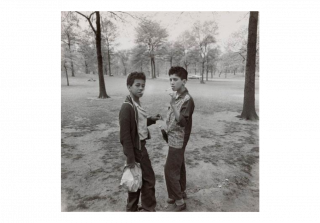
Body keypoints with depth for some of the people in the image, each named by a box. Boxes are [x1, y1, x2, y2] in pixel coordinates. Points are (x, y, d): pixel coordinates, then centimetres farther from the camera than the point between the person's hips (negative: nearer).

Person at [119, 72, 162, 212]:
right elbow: (125, 137, -23)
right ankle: (148, 208, 28)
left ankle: (132, 208, 37)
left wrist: (152, 119, 5)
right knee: (148, 179, 6)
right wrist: (131, 160, -21)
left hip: (140, 146, 9)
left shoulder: (136, 104, 5)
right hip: (136, 149, -9)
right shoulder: (127, 107, -23)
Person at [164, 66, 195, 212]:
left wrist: (173, 104, -36)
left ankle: (179, 201, 13)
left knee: (170, 170, -2)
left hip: (178, 139, -8)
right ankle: (181, 192, 36)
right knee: (178, 166, 20)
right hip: (174, 137, 8)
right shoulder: (176, 95, 4)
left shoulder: (188, 100, -21)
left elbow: (182, 122, -28)